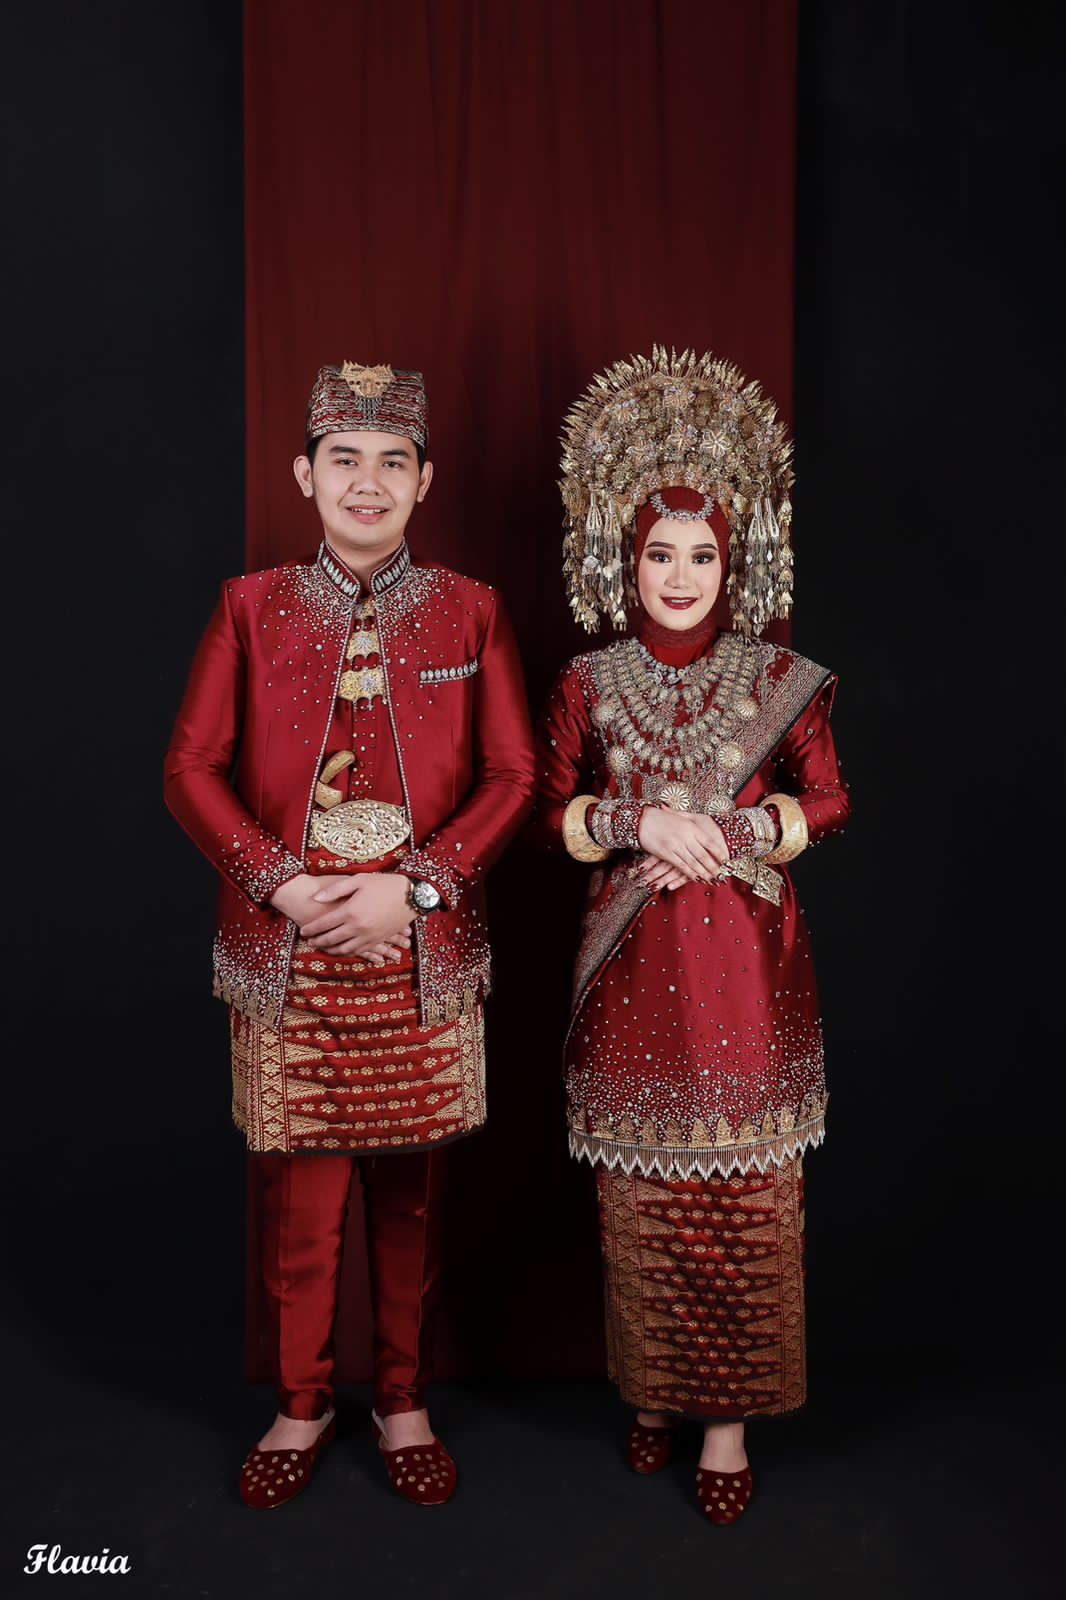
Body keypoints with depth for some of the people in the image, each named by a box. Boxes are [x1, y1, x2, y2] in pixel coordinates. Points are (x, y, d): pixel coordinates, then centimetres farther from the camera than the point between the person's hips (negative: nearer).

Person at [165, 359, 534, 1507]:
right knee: (297, 1190, 8)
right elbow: (191, 769, 2)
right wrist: (283, 882, -11)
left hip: (421, 952, 0)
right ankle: (300, 1405, 30)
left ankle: (403, 1401, 31)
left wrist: (411, 886, -12)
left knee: (411, 1190, 11)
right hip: (287, 946, 0)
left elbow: (512, 777, 0)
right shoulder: (250, 606, 4)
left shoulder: (472, 612, 4)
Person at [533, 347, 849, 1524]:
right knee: (641, 1188, 9)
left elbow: (828, 806, 5)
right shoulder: (587, 684, 4)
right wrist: (641, 821, -12)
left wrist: (724, 831, -10)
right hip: (634, 969, 1)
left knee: (745, 1192, 3)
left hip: (744, 960, 0)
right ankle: (652, 1389, 29)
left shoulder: (777, 680, 3)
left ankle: (730, 1414, 20)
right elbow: (551, 816, 5)